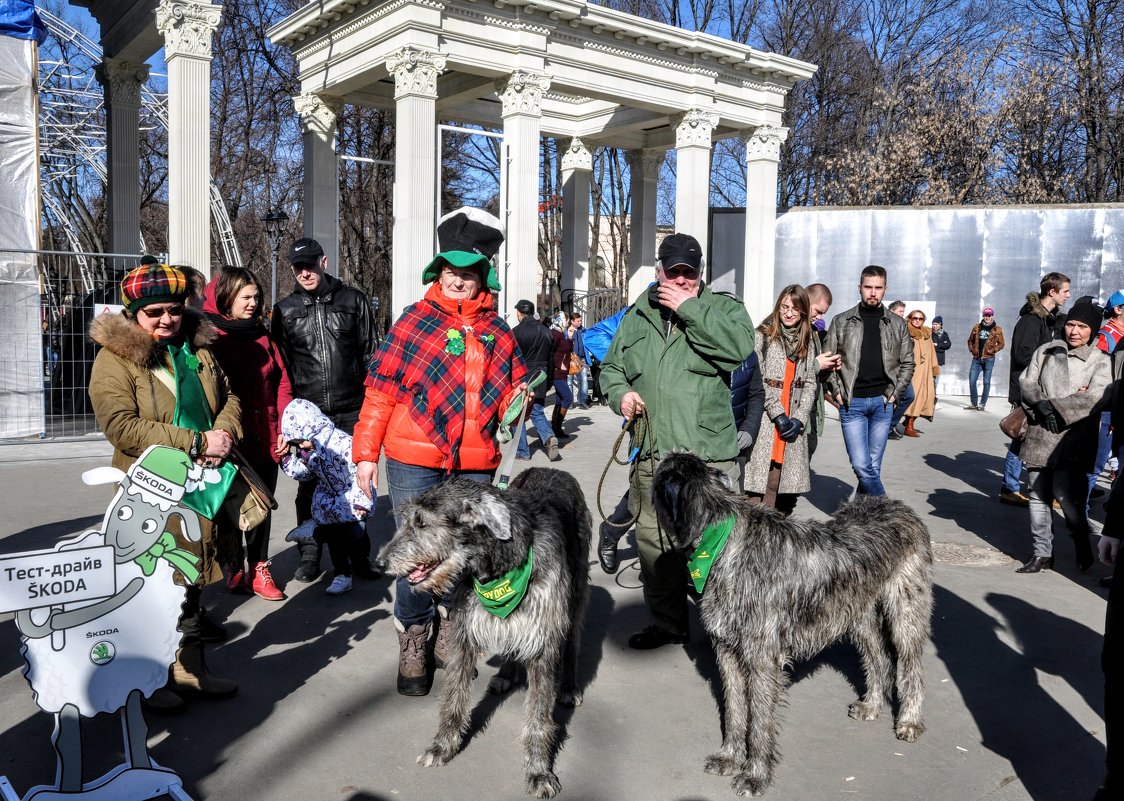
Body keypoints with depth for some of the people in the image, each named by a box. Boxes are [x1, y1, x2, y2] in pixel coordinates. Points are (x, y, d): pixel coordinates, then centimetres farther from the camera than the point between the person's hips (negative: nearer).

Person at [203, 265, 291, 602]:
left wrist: (284, 429, 1)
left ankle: (258, 568, 21)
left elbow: (281, 382, 9)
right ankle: (234, 571, 20)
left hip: (267, 441, 5)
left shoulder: (262, 335, 11)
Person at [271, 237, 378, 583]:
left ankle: (358, 553, 18)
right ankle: (309, 555, 19)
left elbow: (370, 353, 8)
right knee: (309, 486, 6)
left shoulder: (353, 301, 5)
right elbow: (280, 365, 10)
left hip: (352, 411, -1)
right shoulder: (285, 310, 8)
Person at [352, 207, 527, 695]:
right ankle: (412, 648, 17)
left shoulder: (498, 332, 10)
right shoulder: (415, 322, -1)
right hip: (414, 463, -3)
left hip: (475, 466, 4)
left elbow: (509, 393, 19)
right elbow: (380, 390, -1)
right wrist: (366, 453, -4)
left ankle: (449, 637, 33)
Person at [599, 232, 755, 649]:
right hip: (649, 455, 5)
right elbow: (611, 366, 22)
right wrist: (620, 392, 0)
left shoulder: (723, 307, 2)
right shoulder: (638, 316, 14)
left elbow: (741, 345, -19)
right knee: (653, 544, 13)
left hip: (707, 456, -4)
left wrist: (689, 307, -16)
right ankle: (666, 623, 30)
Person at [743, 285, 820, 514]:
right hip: (765, 420, -4)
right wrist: (777, 414, -12)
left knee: (781, 480, 2)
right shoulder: (763, 336, 0)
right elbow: (757, 379, -7)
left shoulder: (808, 342, 16)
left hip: (793, 422, 4)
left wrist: (799, 419, -2)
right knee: (762, 479, -8)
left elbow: (810, 383, 11)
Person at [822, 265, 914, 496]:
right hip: (851, 402, -1)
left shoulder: (897, 324, 9)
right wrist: (836, 392, -2)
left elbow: (907, 363, 14)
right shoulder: (842, 321, 5)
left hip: (882, 402, 2)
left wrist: (895, 392, 2)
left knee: (873, 466, 4)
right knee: (861, 465, -11)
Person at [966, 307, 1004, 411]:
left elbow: (1001, 344, 3)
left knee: (986, 382, 1)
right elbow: (970, 340, 18)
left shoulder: (997, 329, 1)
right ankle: (974, 403, 11)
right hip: (976, 358, 3)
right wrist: (971, 349, 4)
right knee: (972, 380, 0)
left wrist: (993, 350, -10)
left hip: (988, 359, -3)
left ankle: (983, 404, 8)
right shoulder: (977, 327, 8)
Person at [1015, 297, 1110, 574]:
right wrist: (1041, 405, -13)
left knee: (1065, 493, -12)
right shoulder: (1046, 351, 10)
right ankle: (1042, 553, 19)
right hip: (1040, 434, 4)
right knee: (1038, 495, 7)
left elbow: (1094, 399, -13)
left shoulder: (1100, 361, 1)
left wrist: (1054, 406, -15)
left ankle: (1083, 546, 14)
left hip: (1073, 439, -4)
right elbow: (1026, 382, 4)